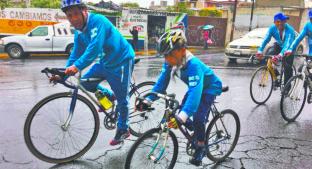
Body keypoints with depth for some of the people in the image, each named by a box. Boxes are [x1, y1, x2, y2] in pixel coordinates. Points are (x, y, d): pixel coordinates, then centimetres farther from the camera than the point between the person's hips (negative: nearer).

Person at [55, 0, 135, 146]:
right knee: (85, 83, 5)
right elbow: (76, 54, 3)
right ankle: (108, 96, 28)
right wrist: (64, 73, -6)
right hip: (106, 61, 8)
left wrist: (77, 66, -45)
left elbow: (94, 48, -36)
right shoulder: (79, 32, 2)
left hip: (122, 60, -8)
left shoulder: (97, 21, -24)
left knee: (121, 98, 0)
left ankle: (123, 130, 19)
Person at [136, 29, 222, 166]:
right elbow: (162, 82, -18)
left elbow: (195, 92, -52)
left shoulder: (193, 65, -42)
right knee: (182, 111, 2)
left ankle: (201, 147, 6)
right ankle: (198, 133, 30)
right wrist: (147, 101, -27)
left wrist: (182, 116, -63)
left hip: (210, 87, -7)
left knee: (198, 117, -18)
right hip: (195, 86, 7)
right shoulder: (170, 62, -21)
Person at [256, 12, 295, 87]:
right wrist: (260, 51, -47)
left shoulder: (290, 30, -34)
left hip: (289, 48, -3)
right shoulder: (272, 28, -23)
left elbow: (288, 44, -45)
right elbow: (266, 39, -31)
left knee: (288, 67, -10)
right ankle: (275, 74, 0)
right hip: (278, 45, 3)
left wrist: (280, 55, -62)